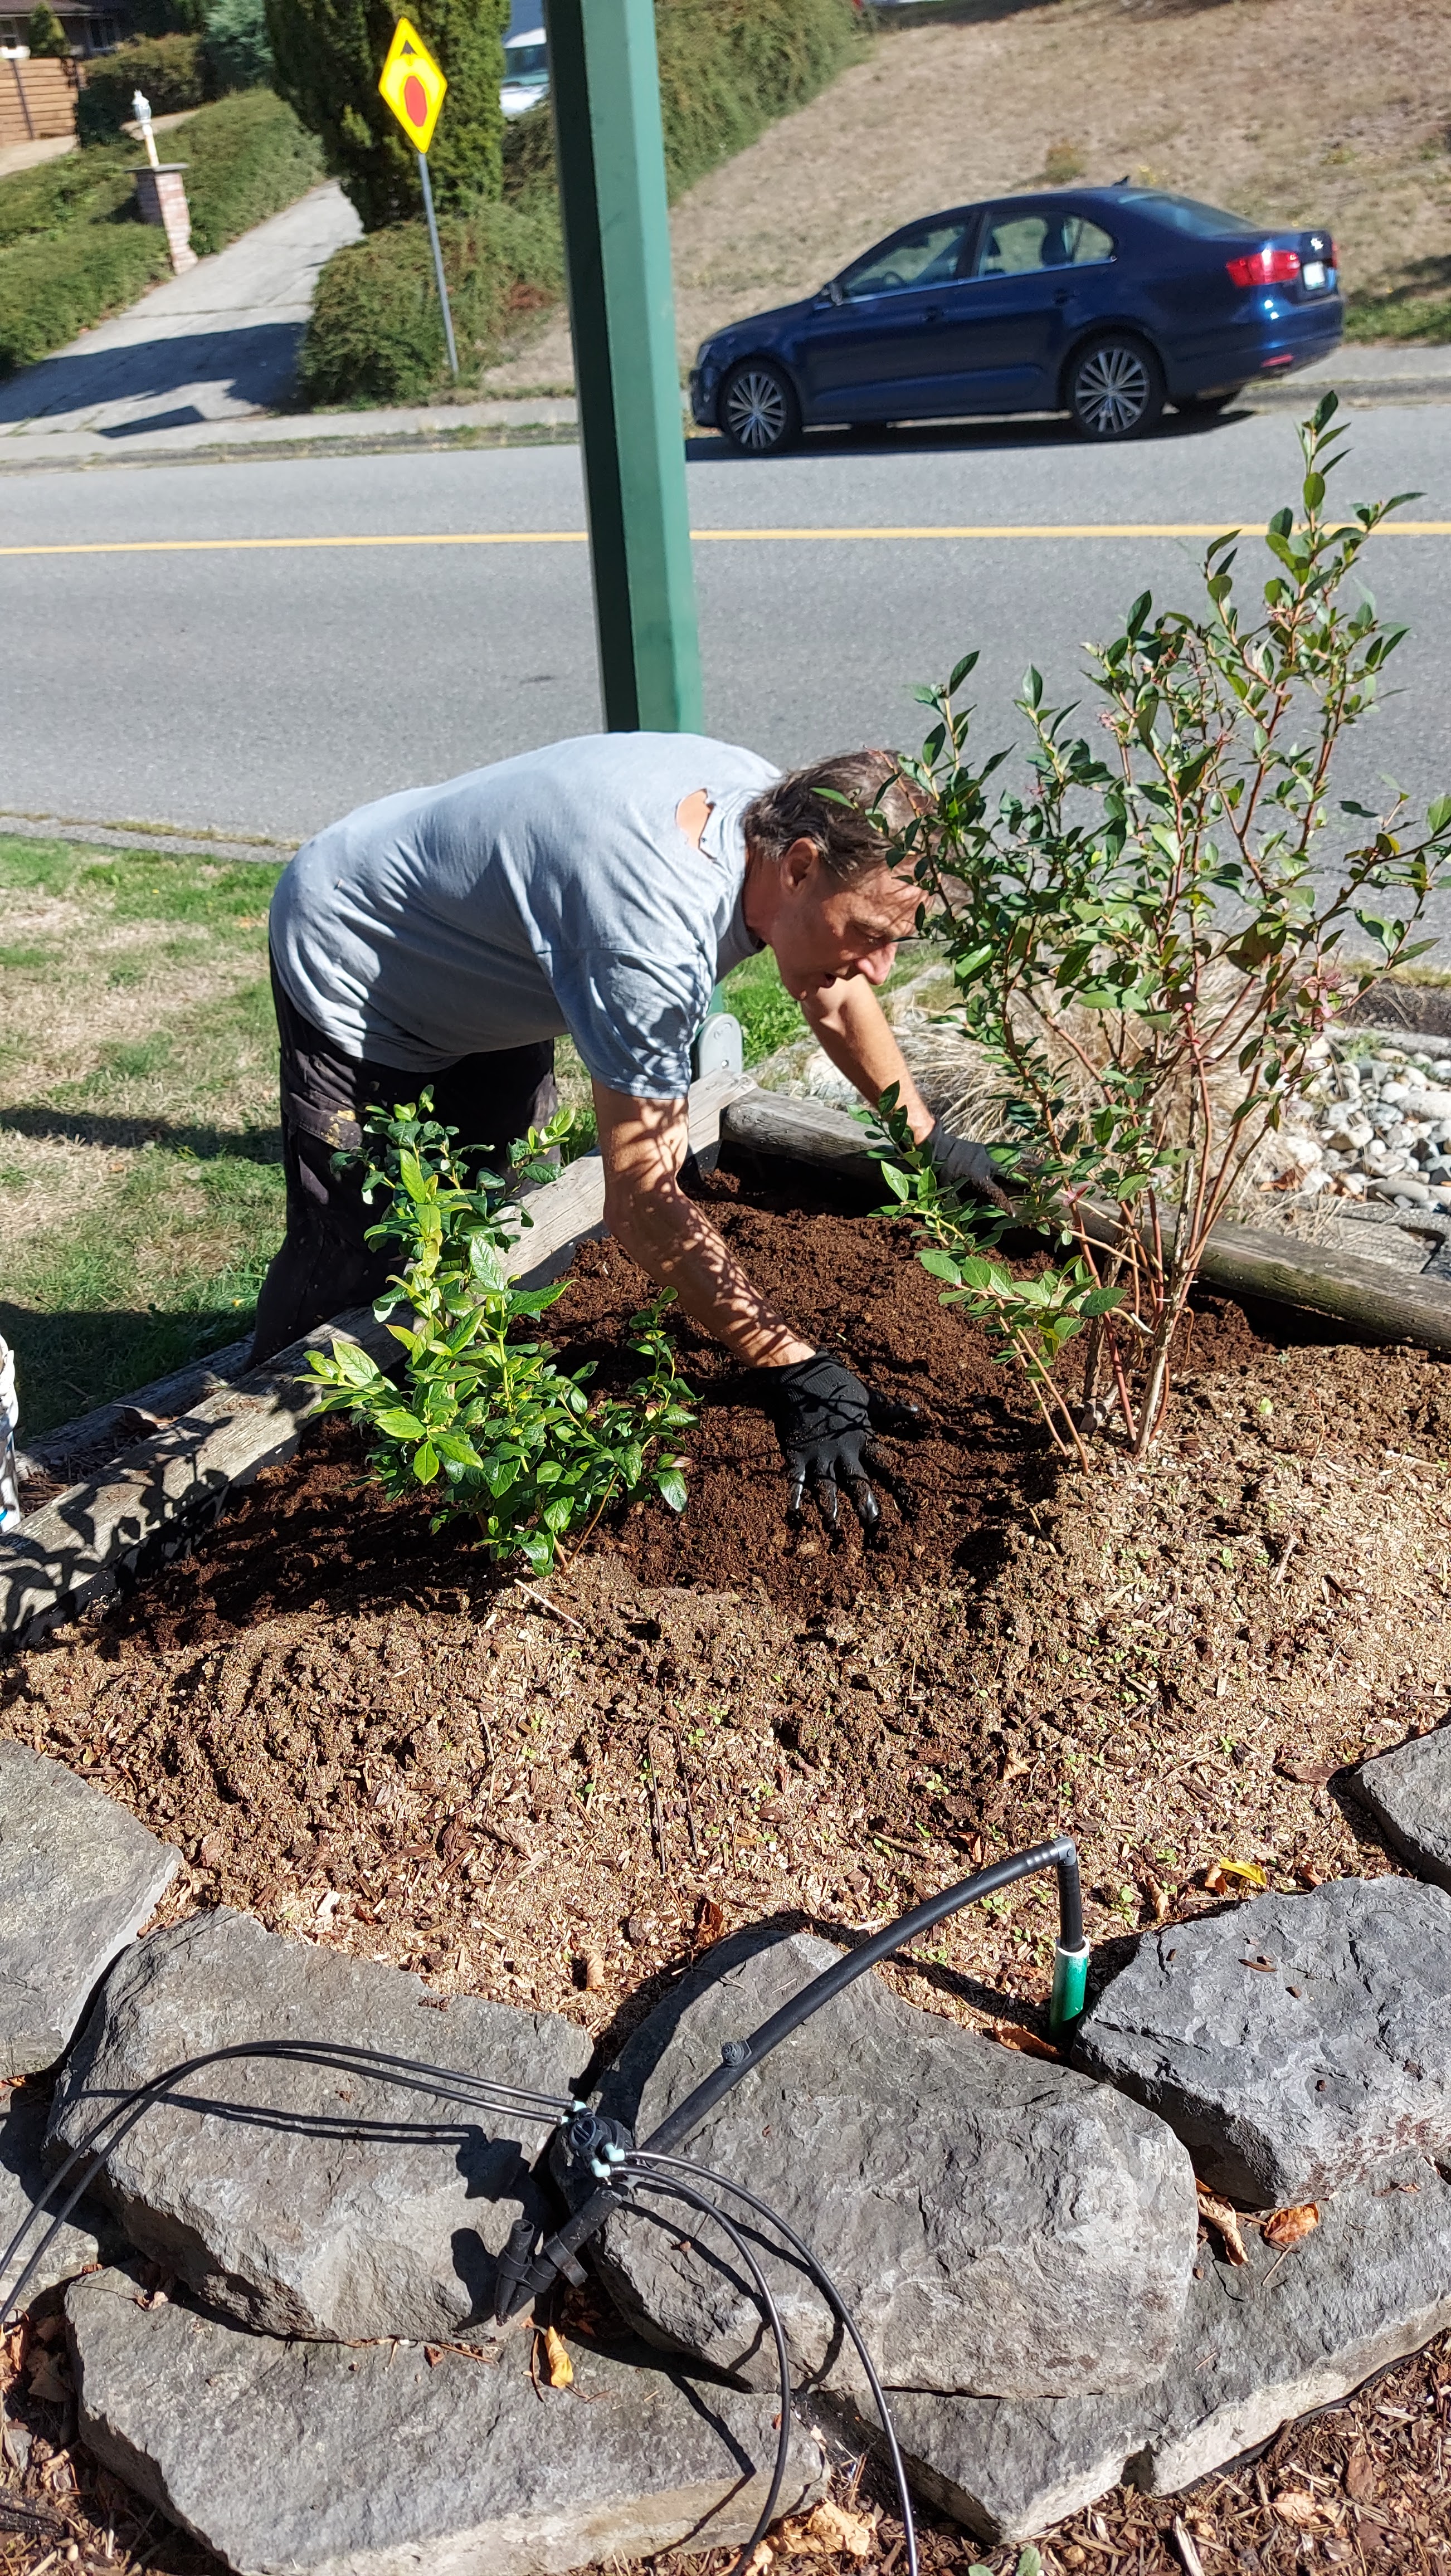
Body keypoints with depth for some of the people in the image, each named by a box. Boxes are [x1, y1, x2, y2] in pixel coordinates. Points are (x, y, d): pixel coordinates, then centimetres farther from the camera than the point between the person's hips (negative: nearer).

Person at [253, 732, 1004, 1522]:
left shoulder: (782, 812, -16)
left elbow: (835, 993, 6)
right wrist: (793, 1372, -41)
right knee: (354, 1262, -6)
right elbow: (643, 1205, -40)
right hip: (353, 970, -8)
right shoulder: (655, 935, -43)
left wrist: (928, 1139, 8)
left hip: (483, 980, 8)